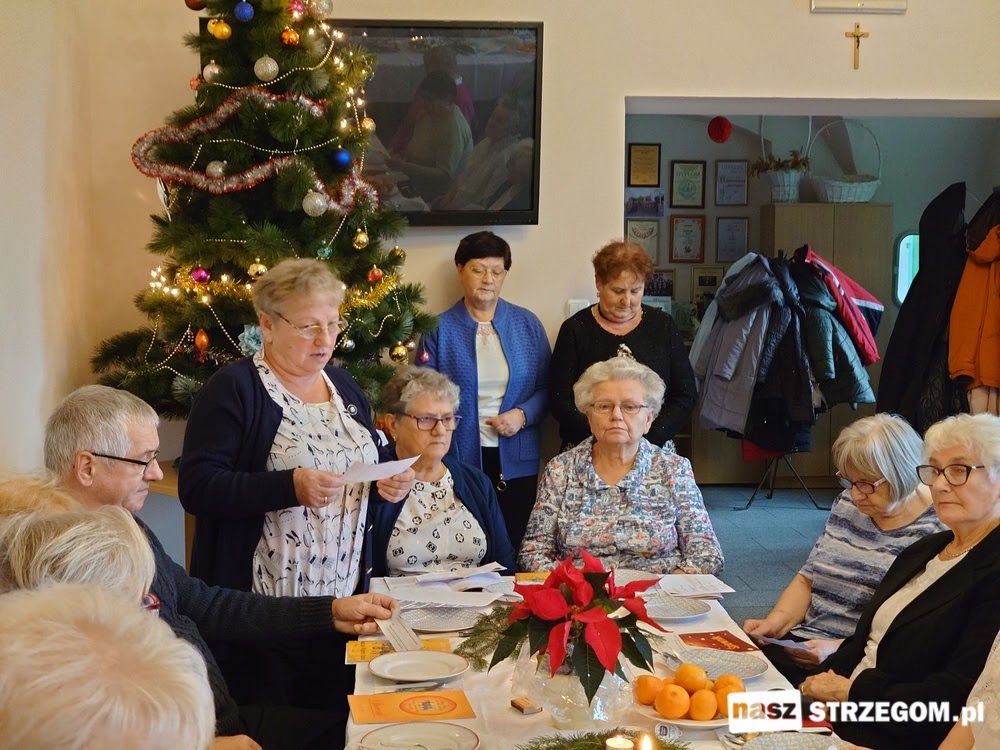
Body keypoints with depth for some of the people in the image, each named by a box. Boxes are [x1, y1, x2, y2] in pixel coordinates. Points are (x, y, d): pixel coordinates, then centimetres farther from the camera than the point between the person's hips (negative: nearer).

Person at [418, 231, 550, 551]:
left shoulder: (527, 324, 7)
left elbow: (546, 387, 9)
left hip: (516, 463, 2)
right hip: (460, 460, -2)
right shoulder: (440, 329, 2)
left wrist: (523, 414, -10)